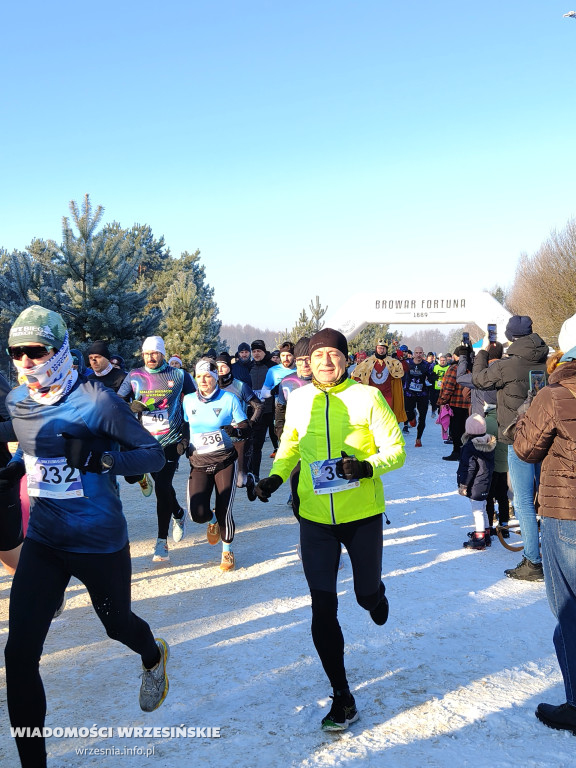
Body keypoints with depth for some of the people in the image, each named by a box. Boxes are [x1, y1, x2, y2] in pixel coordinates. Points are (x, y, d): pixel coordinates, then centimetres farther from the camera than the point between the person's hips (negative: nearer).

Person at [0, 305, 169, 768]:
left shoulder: (96, 401, -19)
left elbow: (154, 456, -17)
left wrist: (98, 456, -32)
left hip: (100, 543, -4)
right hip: (43, 542, 4)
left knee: (117, 624, 20)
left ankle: (153, 657, 58)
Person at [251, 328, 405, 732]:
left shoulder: (367, 397, -10)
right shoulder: (298, 400, 0)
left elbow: (396, 449, -7)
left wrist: (368, 466, -25)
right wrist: (276, 476, -1)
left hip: (362, 514, -2)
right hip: (315, 517, 2)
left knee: (366, 593, 15)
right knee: (323, 610, 2)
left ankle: (375, 594, 56)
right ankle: (342, 696, 19)